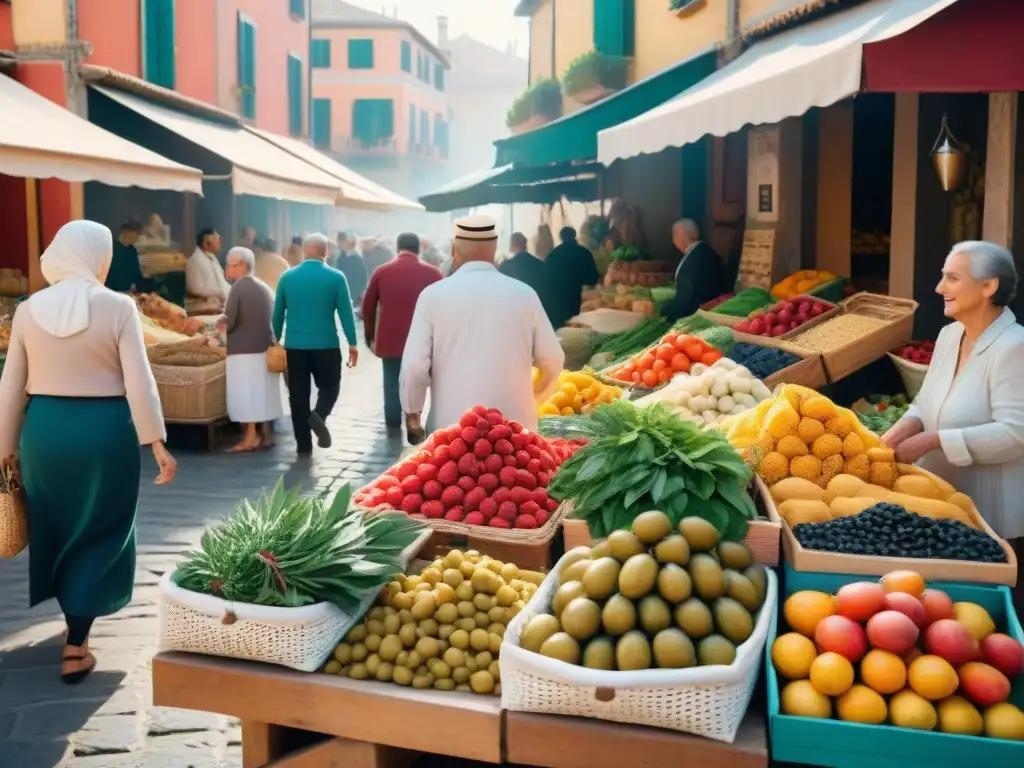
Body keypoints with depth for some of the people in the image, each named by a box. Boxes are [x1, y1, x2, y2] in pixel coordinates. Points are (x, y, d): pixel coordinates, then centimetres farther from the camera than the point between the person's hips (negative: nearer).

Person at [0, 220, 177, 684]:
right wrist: (157, 443, -9)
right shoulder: (118, 307, -10)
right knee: (97, 535, 9)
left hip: (45, 430, 4)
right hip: (105, 430, -3)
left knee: (56, 528, 21)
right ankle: (75, 649, 8)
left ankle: (74, 622, 39)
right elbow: (139, 383, -14)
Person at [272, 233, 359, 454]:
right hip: (326, 345, -2)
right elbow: (346, 312, -5)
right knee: (329, 387, 14)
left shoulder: (287, 277, 2)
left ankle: (304, 443, 9)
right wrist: (352, 344, 1)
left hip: (294, 345, 2)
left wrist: (275, 341, 18)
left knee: (298, 395, 9)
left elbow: (278, 313, 8)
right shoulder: (336, 277, -5)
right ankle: (319, 416, -16)